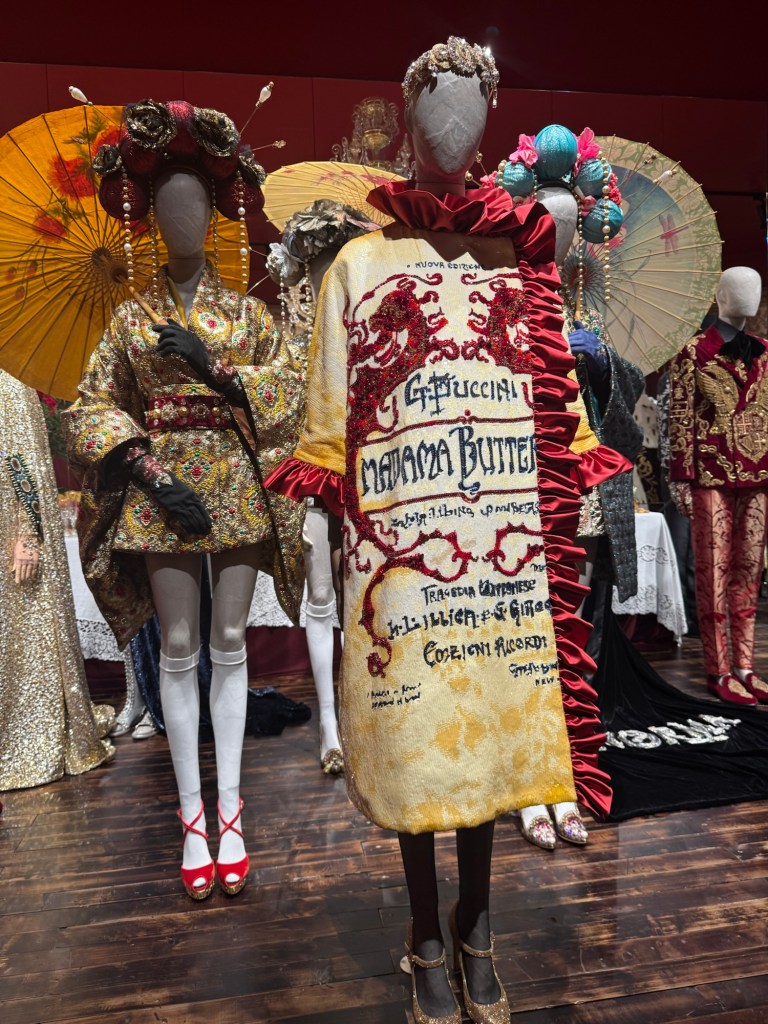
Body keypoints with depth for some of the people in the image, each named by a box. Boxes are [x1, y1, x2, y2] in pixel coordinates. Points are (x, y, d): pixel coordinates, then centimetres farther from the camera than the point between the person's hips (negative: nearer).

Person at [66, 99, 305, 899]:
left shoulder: (246, 311, 11)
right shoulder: (132, 316, 10)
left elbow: (287, 395, 2)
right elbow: (92, 410, 4)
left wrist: (215, 367, -11)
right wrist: (151, 475, -10)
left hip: (239, 484, 0)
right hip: (163, 487, 0)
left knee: (230, 643, 1)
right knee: (179, 647, 0)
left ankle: (229, 811, 12)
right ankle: (192, 816, 12)